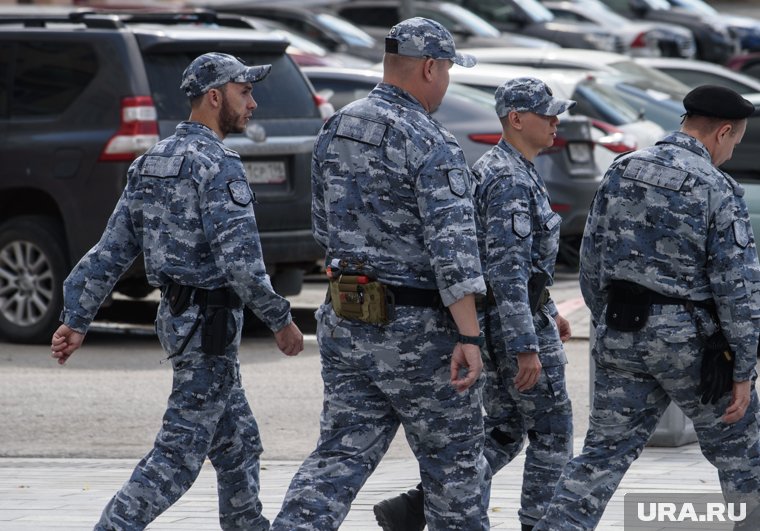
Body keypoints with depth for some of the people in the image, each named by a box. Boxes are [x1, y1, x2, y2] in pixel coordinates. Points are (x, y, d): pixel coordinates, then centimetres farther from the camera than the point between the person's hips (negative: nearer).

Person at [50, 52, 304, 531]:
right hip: (210, 324, -9)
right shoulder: (218, 166, -16)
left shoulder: (152, 164, 11)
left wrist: (76, 321, 8)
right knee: (182, 450, -7)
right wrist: (281, 320, -12)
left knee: (239, 443, 19)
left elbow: (111, 252, 9)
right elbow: (239, 261, -23)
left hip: (178, 313, 9)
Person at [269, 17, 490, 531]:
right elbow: (452, 243, -23)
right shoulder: (431, 144, -16)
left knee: (342, 454, 6)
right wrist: (469, 336, -24)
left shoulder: (334, 132, 8)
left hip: (345, 320, 7)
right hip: (417, 330, -7)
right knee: (455, 461, 10)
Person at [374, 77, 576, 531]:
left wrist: (549, 311, 30)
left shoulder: (500, 169, 14)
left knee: (505, 431, 13)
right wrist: (527, 348, -26)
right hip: (515, 321, -10)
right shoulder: (510, 182, -19)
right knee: (552, 430, 3)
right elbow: (507, 270, -25)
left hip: (492, 322, 10)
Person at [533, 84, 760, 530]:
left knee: (605, 453, 5)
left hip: (623, 334, 5)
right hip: (689, 341, -5)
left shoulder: (621, 172, 4)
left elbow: (592, 260, 10)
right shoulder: (718, 190, -13)